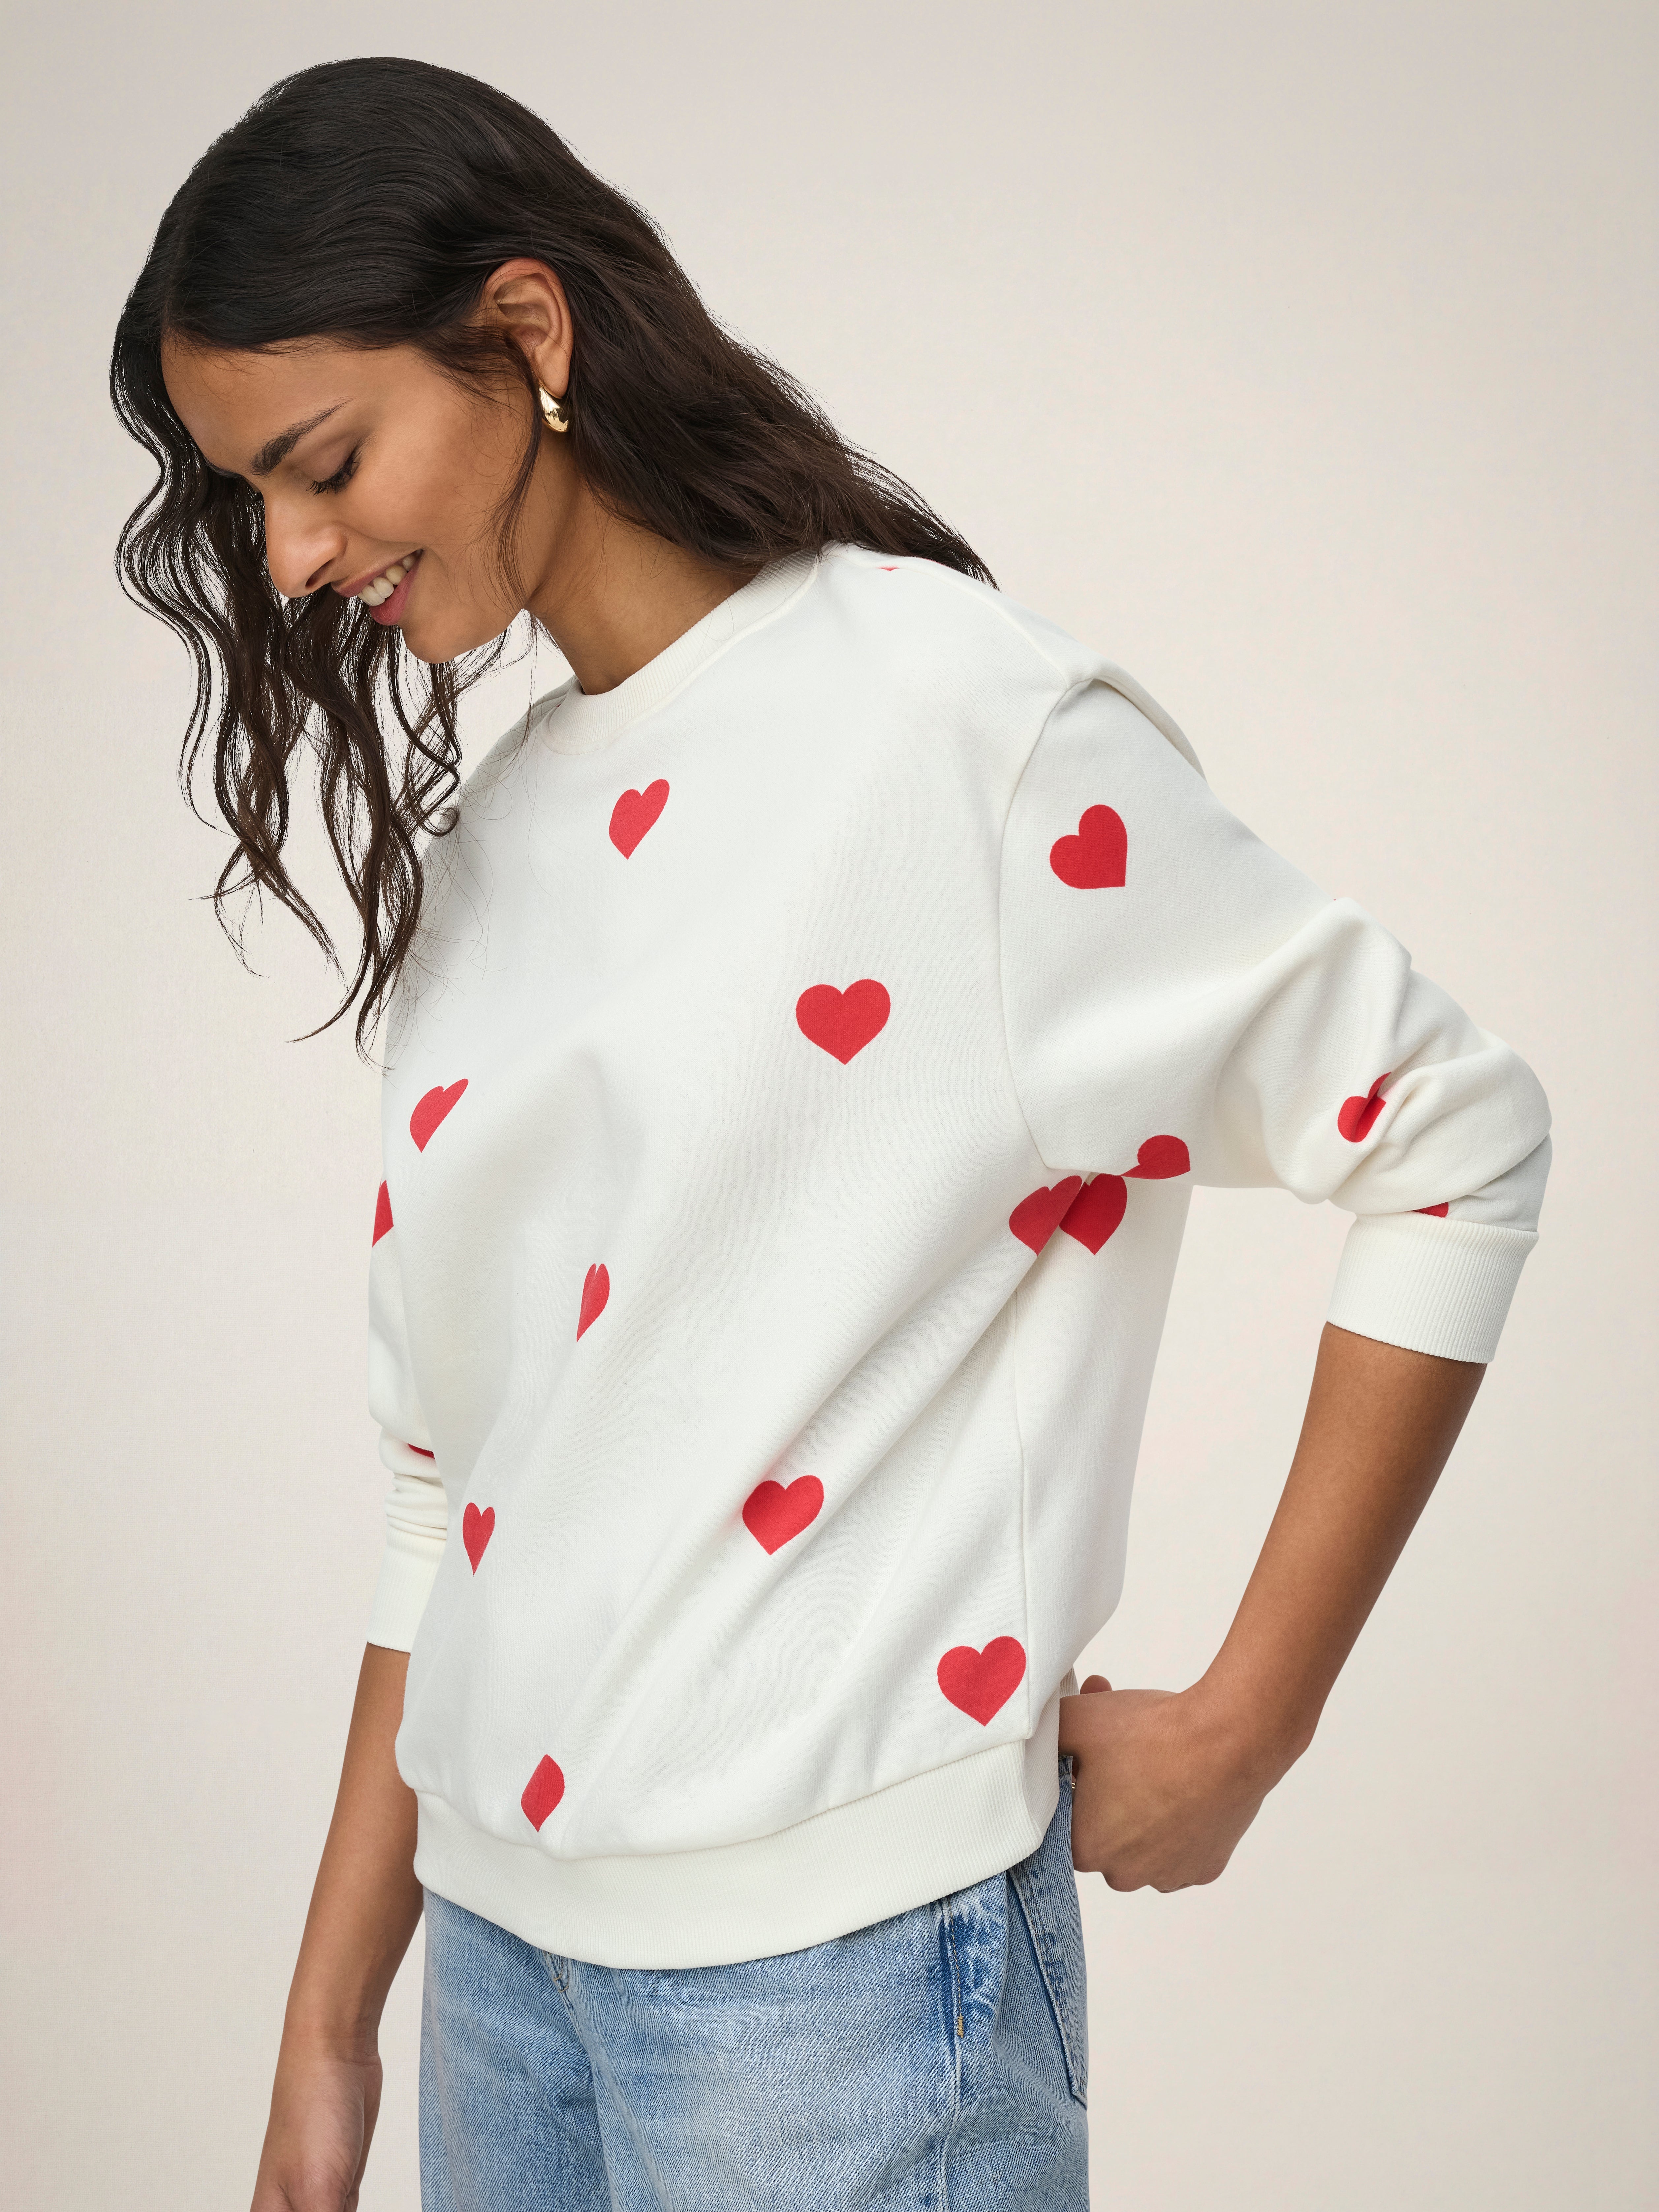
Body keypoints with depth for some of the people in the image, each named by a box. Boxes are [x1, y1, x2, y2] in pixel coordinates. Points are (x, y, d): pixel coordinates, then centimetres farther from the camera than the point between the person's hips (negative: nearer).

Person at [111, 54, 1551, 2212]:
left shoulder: (954, 712, -10)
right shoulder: (480, 851, 9)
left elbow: (1456, 1140, -8)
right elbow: (455, 1469, 12)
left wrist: (1246, 1721, -7)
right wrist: (331, 2023, 12)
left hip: (828, 1947, -6)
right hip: (495, 1933, 6)